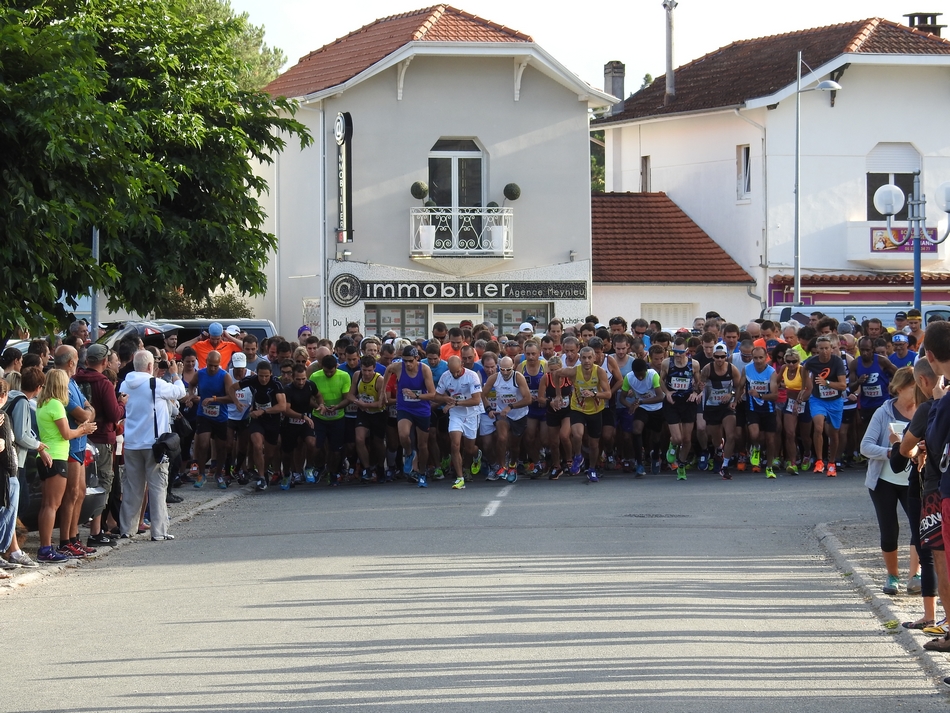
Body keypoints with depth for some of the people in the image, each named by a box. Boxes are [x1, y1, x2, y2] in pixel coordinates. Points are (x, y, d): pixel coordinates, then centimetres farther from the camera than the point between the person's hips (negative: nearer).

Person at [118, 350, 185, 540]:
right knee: (157, 487, -1)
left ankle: (127, 528, 15)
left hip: (131, 444, 5)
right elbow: (180, 391, 0)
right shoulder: (156, 385, -13)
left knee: (132, 487, 12)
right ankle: (158, 531, -3)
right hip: (154, 443, -5)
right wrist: (174, 374, 18)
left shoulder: (125, 385, 3)